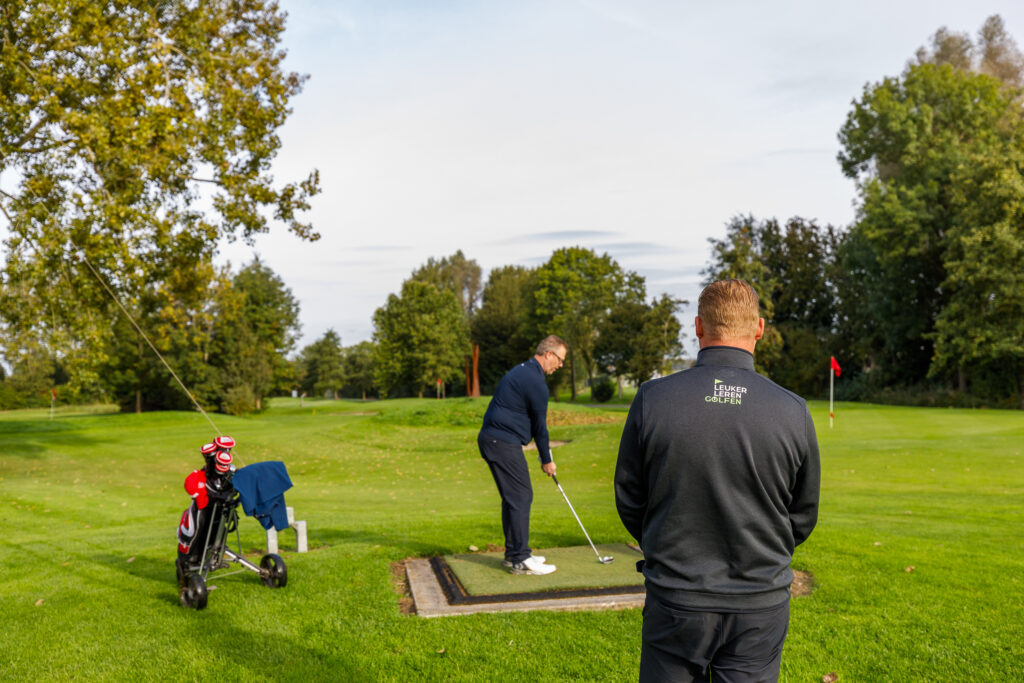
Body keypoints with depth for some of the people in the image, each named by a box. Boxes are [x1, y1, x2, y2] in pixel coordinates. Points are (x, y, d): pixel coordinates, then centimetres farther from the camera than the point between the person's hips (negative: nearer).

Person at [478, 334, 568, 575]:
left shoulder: (522, 371, 18)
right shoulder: (535, 381, -14)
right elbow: (539, 424, -7)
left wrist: (544, 453, 23)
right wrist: (546, 460, 5)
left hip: (491, 439, 10)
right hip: (503, 443, -10)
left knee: (512, 498, 14)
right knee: (521, 497, -7)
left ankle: (514, 553, 21)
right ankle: (520, 560, -4)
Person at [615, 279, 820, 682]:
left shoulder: (652, 399, -11)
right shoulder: (792, 411, -9)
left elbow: (629, 501, -1)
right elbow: (803, 517, 3)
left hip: (674, 603, 0)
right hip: (760, 606, 1)